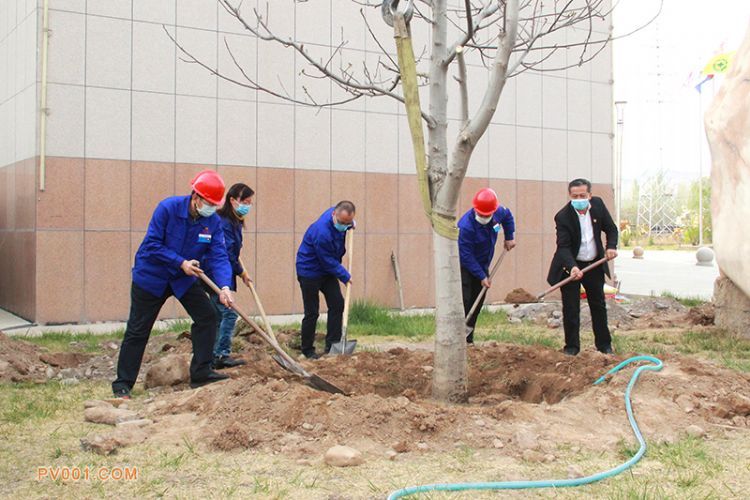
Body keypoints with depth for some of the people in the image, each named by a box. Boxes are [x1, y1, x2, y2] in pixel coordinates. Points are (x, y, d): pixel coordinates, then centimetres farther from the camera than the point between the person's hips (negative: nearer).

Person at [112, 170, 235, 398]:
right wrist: (181, 263, -26)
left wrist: (224, 287, -33)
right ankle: (123, 384, 11)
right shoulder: (168, 208, -23)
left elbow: (219, 256, -18)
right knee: (137, 330, 1)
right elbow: (151, 245, -22)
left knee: (207, 317, -6)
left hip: (185, 279, 5)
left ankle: (201, 373, 3)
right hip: (151, 276, -4)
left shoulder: (213, 222, -11)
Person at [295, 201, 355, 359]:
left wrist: (350, 225, 1)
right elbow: (329, 262, -24)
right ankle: (307, 350, 13)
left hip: (327, 270, 8)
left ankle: (332, 345, 8)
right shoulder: (321, 232, -34)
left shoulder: (337, 215, -9)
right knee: (312, 313, -2)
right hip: (310, 273, -8)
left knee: (337, 304, 1)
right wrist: (345, 276, -13)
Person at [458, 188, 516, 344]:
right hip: (464, 266, -7)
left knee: (477, 303, 7)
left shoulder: (498, 212, -12)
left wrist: (509, 237, 10)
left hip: (482, 265, 7)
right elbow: (466, 256, -27)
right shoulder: (466, 226, -32)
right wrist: (482, 276, -25)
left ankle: (468, 339, 15)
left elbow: (508, 216, 15)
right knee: (464, 301, -18)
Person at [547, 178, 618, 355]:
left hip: (594, 264, 4)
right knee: (571, 308, -2)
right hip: (570, 266, -4)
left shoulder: (598, 204, -8)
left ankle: (604, 344, 25)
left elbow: (611, 228, 5)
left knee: (599, 306, 13)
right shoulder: (563, 217, -22)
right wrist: (572, 267, -42)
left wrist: (611, 246, -13)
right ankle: (572, 346, 11)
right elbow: (563, 246, -26)